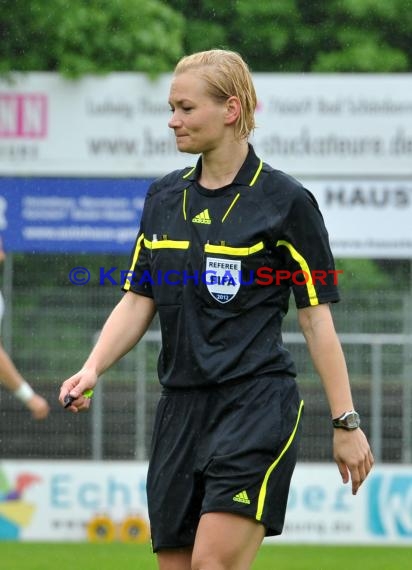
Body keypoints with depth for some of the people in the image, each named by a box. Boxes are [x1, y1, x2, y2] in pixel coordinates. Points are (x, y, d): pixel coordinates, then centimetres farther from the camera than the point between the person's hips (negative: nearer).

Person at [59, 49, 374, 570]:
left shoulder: (285, 200, -4)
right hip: (180, 406, 6)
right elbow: (137, 301, 12)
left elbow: (317, 319, -3)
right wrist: (92, 369, -5)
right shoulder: (162, 198, 12)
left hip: (256, 404, -6)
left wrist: (346, 422, -5)